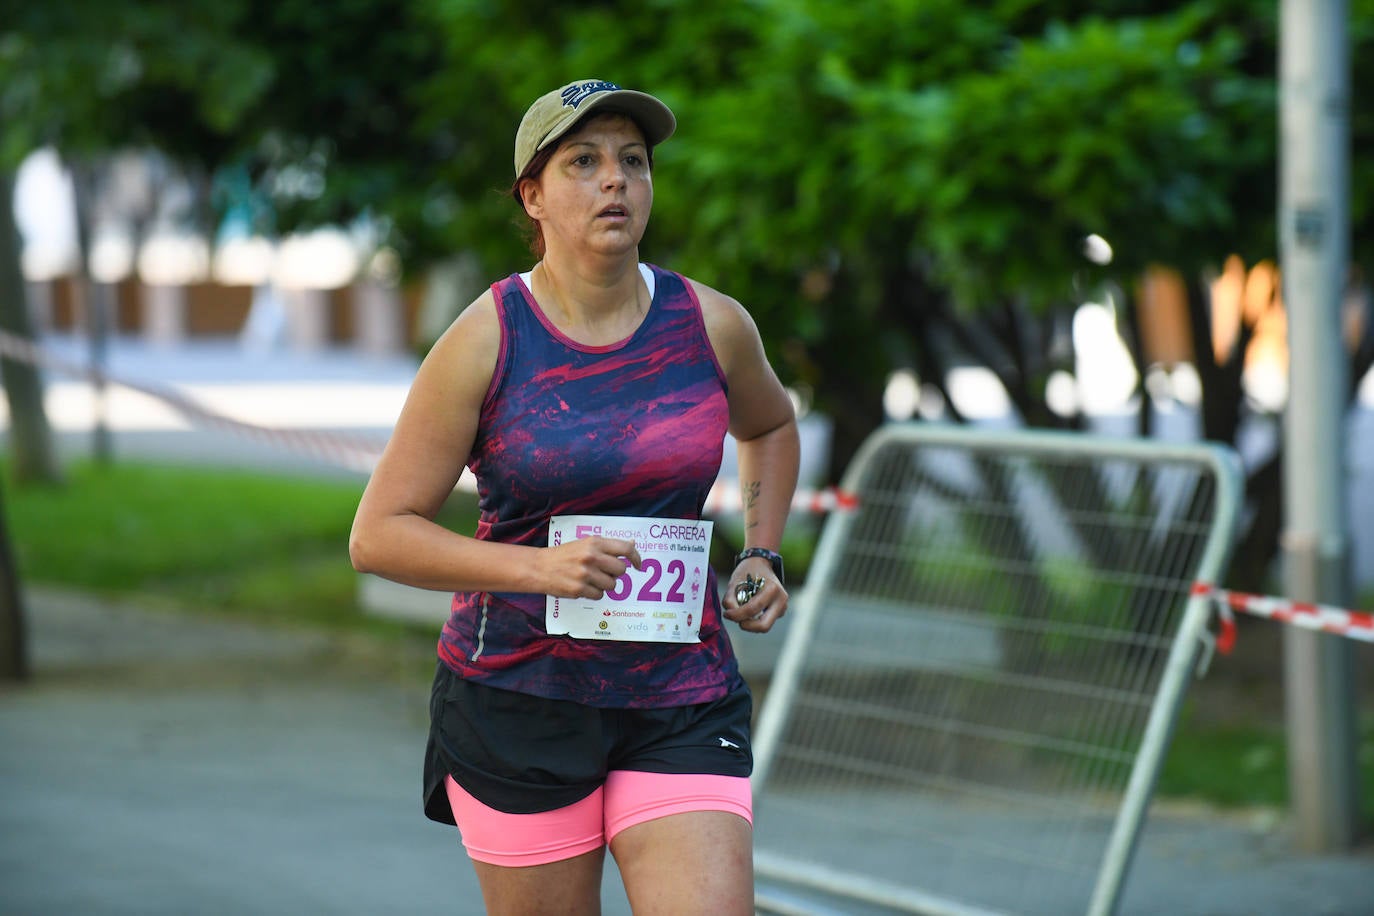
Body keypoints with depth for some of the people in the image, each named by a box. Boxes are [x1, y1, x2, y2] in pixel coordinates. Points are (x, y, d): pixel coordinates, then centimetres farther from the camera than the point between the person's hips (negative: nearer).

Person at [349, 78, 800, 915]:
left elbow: (771, 426, 27)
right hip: (519, 697, -2)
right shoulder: (483, 343, -8)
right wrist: (536, 566, -20)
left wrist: (764, 555, 11)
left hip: (681, 701, 2)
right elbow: (378, 535, -7)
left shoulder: (712, 326, 2)